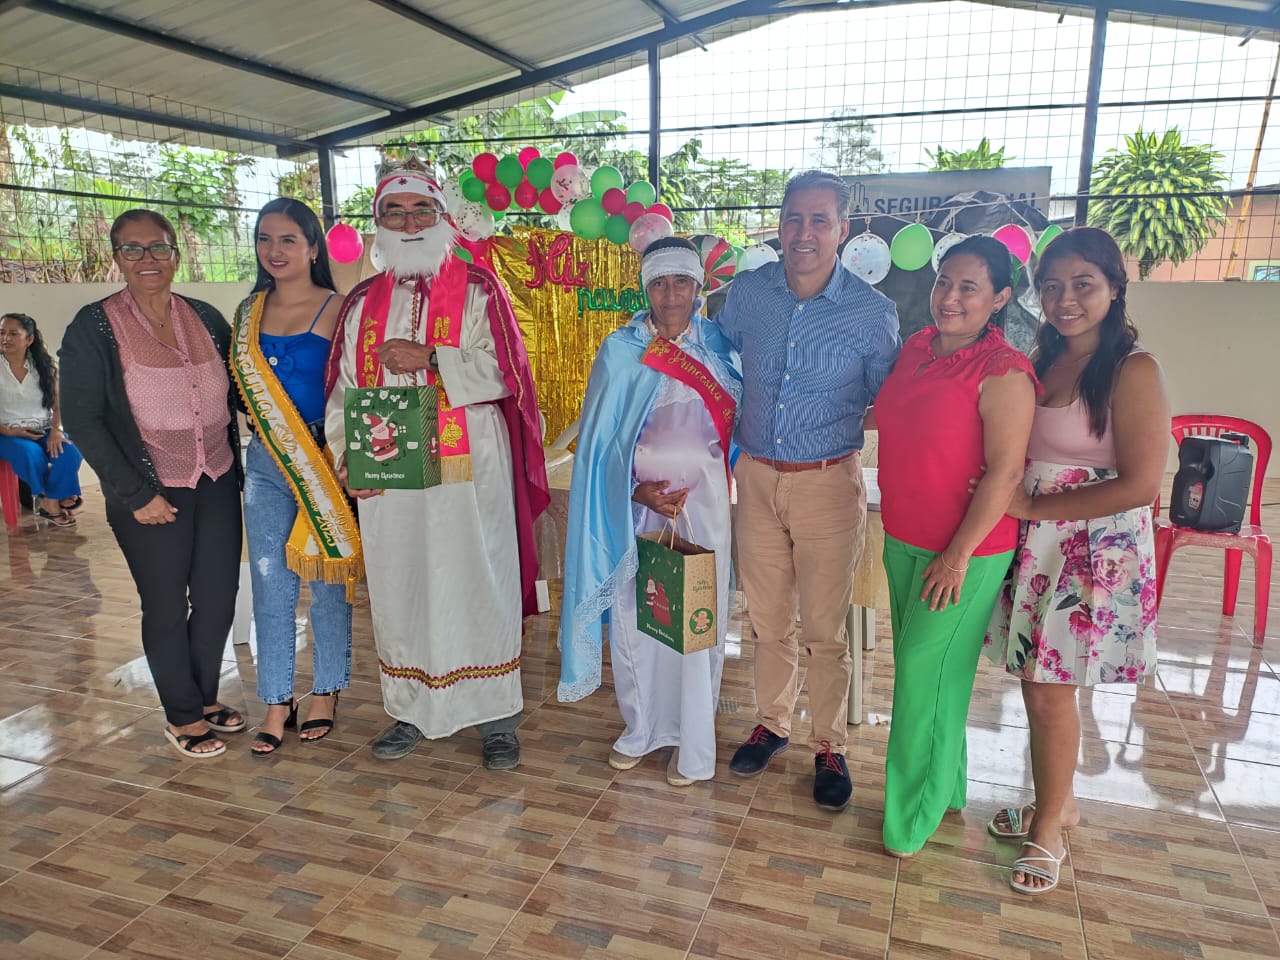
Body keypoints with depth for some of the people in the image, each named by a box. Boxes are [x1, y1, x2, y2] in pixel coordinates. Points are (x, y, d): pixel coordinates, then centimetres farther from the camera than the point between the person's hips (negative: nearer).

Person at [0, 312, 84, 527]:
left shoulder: (45, 366, 4)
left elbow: (58, 403, 3)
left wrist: (55, 430, -15)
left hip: (43, 431, 2)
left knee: (71, 451, -30)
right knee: (32, 454, -35)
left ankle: (50, 501, -11)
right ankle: (54, 500, -10)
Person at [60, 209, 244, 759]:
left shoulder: (207, 320, 5)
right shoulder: (94, 327, -6)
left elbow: (233, 398, 13)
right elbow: (82, 419, -8)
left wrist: (237, 467, 5)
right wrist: (135, 493, -12)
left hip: (217, 486, 4)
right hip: (151, 495, -3)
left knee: (219, 598, 9)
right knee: (167, 607, 6)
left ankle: (206, 698, 30)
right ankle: (182, 717, 24)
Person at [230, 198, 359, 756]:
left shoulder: (336, 310, -4)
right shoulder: (249, 313, 11)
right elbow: (240, 386, 19)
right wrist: (258, 427, 3)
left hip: (324, 463, -4)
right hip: (265, 464, 5)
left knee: (327, 580, 4)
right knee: (270, 582, 6)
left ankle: (325, 693, 21)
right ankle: (277, 702, 18)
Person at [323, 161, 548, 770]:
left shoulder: (477, 291, 1)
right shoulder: (364, 301, 14)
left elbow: (500, 374, -8)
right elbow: (342, 389, 12)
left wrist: (429, 360, -17)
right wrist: (344, 451, -3)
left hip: (467, 473, -4)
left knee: (477, 587, 1)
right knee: (399, 589, 10)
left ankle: (494, 715, 15)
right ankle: (412, 710, 26)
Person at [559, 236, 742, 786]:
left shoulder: (719, 347, 5)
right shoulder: (620, 353, 0)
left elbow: (736, 421, 12)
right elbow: (599, 441, -2)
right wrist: (638, 490, -14)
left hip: (701, 502, 0)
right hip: (634, 502, 0)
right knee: (632, 615, 6)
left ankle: (693, 744, 19)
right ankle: (642, 728, 28)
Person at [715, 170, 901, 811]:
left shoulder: (873, 313, -9)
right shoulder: (747, 293, -1)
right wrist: (734, 434, 11)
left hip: (828, 484, -2)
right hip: (756, 476, 3)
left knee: (825, 628, 7)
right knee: (769, 619, 16)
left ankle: (829, 747, 28)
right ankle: (771, 723, 37)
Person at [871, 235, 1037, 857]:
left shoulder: (1004, 372, -18)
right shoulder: (915, 349, 5)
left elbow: (1005, 472, -19)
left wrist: (959, 556, -18)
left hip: (966, 552, -7)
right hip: (903, 541, 7)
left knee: (927, 675, 2)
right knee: (914, 664, 17)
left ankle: (917, 812, 22)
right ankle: (945, 789, 37)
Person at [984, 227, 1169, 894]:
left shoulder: (1133, 371, -13)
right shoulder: (1041, 360, 8)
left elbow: (1140, 485, -18)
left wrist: (1031, 506, -17)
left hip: (1095, 551, -6)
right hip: (1034, 545, 6)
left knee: (1048, 690, 1)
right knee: (1036, 683, 13)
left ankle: (1048, 828, 22)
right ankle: (1058, 802, 35)